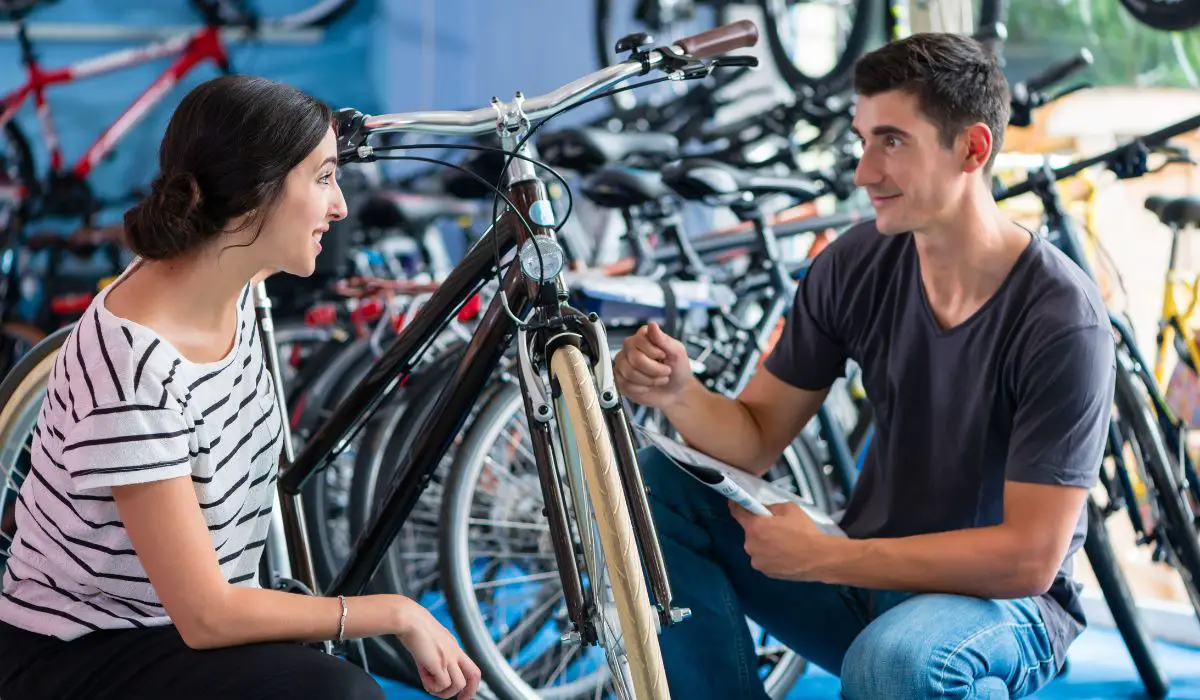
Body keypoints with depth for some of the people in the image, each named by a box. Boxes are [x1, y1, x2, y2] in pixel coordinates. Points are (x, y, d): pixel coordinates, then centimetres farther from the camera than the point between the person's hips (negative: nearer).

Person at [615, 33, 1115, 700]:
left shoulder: (1064, 323, -22)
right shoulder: (855, 268, -6)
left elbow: (1028, 557, -24)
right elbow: (757, 440, 0)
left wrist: (826, 556, -24)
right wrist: (679, 394, -22)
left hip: (1003, 603, -6)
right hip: (875, 577, 6)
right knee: (656, 484, -8)